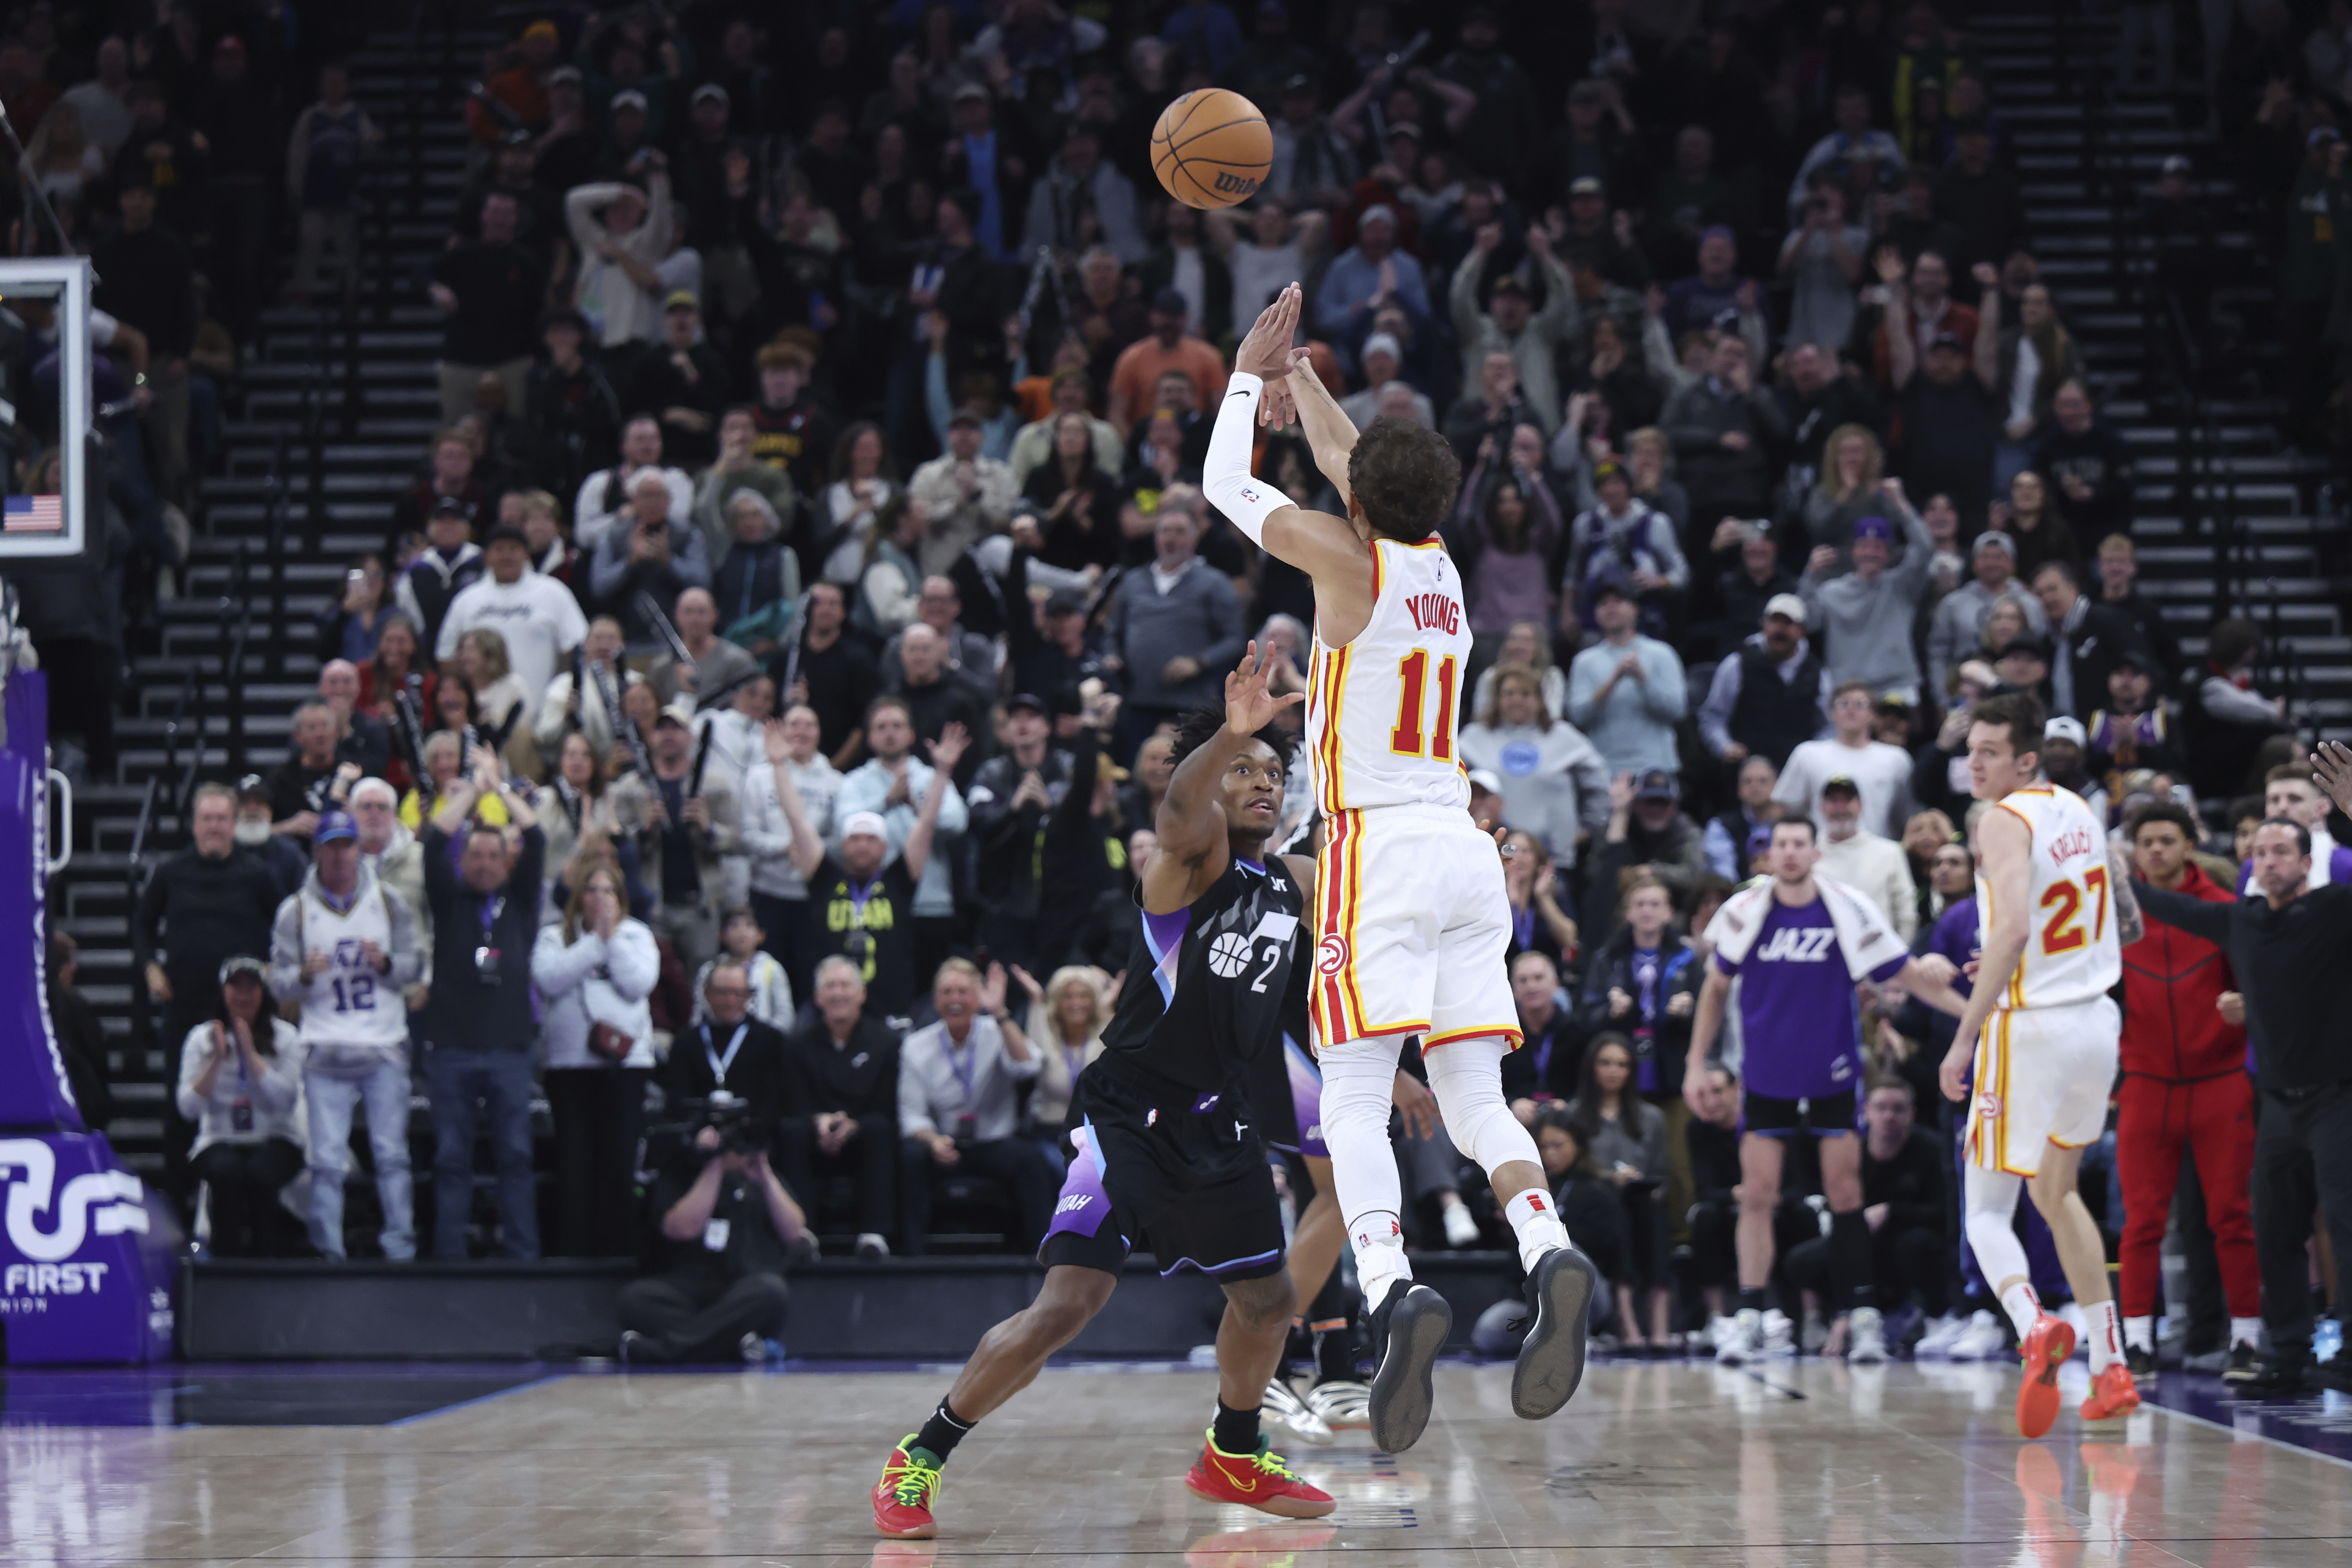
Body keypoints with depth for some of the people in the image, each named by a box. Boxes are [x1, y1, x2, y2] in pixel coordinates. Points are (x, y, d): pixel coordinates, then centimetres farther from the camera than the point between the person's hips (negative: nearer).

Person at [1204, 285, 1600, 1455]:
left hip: (1380, 848, -6)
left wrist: (1247, 376, 23)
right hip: (1464, 849, 6)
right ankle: (1548, 1252, -22)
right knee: (1474, 1099, 4)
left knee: (1355, 1101, -9)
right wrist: (1298, 374, 43)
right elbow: (1350, 461, 33)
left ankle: (1392, 1292, -30)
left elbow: (1226, 487, 10)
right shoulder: (1440, 563, 14)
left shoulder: (1349, 558, -3)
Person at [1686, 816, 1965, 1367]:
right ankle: (1748, 1320, 0)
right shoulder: (1744, 911, -4)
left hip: (1833, 1077, -1)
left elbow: (1910, 974, -3)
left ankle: (1862, 1317, 5)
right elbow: (1717, 988, 9)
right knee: (1757, 1195, -3)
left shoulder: (1849, 910, -9)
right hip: (1765, 1077, 1)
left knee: (1845, 1194, -1)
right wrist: (1697, 1063, 7)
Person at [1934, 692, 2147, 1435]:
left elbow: (2013, 928, -27)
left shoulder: (2004, 821, -13)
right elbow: (2130, 925, 19)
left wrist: (1965, 1037, -25)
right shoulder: (2078, 810, 11)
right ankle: (2110, 1371, 22)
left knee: (1985, 1210, 0)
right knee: (2057, 1192, 24)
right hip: (2096, 1019, 8)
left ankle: (2036, 1327, -29)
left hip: (2031, 1028, -7)